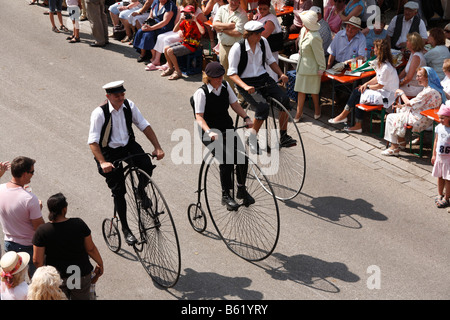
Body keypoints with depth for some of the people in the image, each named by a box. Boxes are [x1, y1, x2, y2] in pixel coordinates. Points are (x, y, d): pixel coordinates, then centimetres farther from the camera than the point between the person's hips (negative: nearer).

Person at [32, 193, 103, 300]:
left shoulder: (42, 231, -17)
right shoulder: (79, 224, -16)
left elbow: (37, 260, -12)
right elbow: (91, 249, -8)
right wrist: (100, 264, 9)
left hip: (56, 278, 0)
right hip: (81, 275, 0)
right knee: (82, 297, 21)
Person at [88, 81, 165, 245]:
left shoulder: (129, 105, -7)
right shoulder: (99, 113, -20)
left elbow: (144, 125, -1)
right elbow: (92, 141, -23)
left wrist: (157, 147, -9)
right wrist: (103, 162, -35)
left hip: (129, 145, 4)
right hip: (110, 152, -4)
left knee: (147, 165, -24)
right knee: (118, 191, -5)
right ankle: (125, 228, 10)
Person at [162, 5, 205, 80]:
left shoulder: (198, 22, -12)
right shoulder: (185, 22, 7)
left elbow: (202, 32, -33)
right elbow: (174, 30, 5)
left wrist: (195, 21, -26)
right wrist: (180, 20, -7)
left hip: (191, 46, -8)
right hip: (184, 42, 8)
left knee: (170, 51, -20)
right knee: (166, 49, 1)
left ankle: (178, 71, -10)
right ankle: (171, 68, 16)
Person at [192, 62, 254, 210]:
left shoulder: (225, 86, 5)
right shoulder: (202, 92, -12)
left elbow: (235, 104, 14)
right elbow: (199, 117, -17)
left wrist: (246, 118, -2)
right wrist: (209, 132, -33)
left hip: (228, 129, 5)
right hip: (211, 133, -5)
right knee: (227, 158, -27)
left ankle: (241, 189, 5)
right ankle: (226, 196, -11)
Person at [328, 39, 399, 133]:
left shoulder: (386, 68, -26)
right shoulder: (381, 62, 6)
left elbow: (379, 86, -19)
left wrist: (368, 86, -3)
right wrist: (366, 84, 0)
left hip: (387, 96, -9)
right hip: (383, 90, 9)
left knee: (357, 92, -11)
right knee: (357, 92, -5)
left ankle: (343, 115, 7)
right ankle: (358, 125, -4)